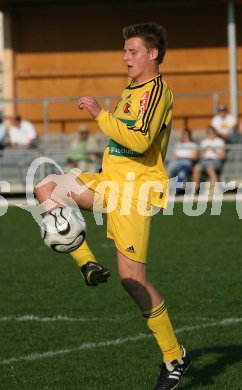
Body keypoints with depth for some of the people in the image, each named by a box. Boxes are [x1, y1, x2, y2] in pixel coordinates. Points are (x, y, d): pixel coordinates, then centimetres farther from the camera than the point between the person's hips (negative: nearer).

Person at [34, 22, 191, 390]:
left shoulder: (157, 90, -13)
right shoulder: (131, 90, 16)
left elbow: (139, 141, -26)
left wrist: (100, 115, -21)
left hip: (136, 188, -10)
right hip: (112, 181, 10)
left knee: (132, 277, -11)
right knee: (47, 189, -2)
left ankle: (175, 357, 0)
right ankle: (88, 264, -6)